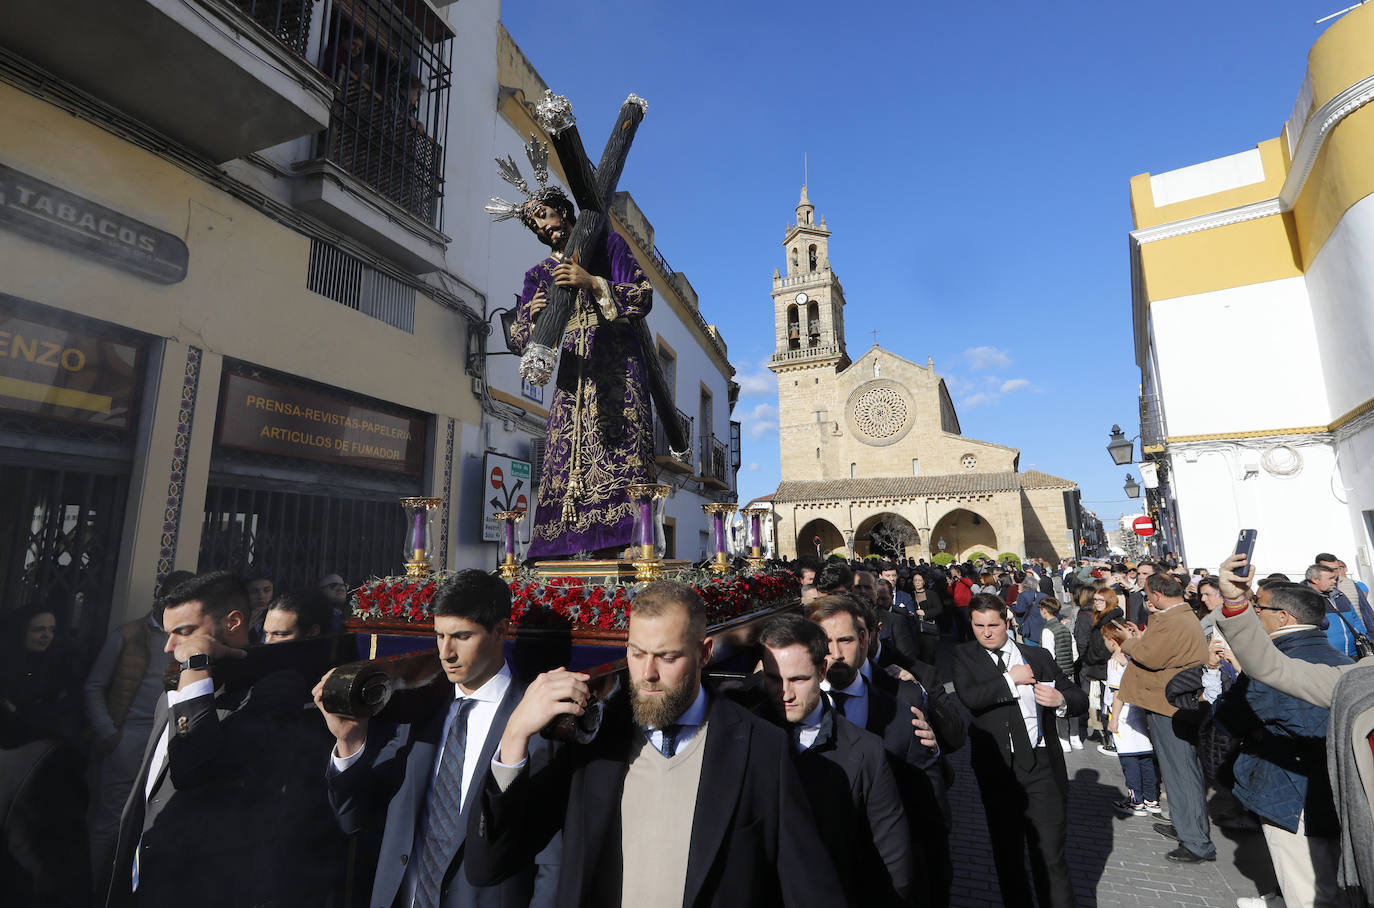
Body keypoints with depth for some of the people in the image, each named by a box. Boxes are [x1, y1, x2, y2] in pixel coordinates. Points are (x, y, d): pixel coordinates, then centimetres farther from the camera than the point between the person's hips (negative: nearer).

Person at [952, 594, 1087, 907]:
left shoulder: (1038, 655, 7)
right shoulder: (964, 655, 0)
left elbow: (1080, 698, 9)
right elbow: (969, 696, -17)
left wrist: (1061, 700, -12)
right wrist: (1011, 679, -12)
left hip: (1042, 766, 0)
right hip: (997, 769, 0)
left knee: (1050, 853, 2)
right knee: (1006, 852, 14)